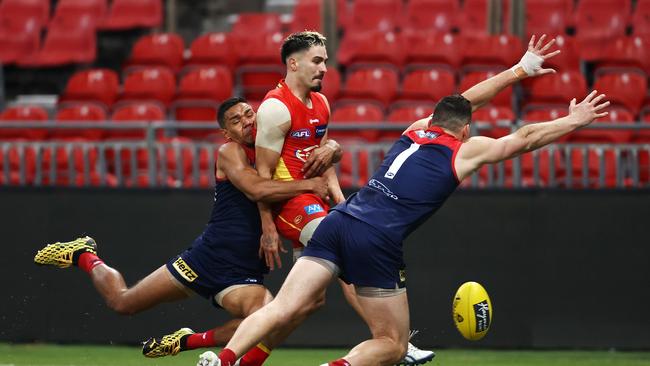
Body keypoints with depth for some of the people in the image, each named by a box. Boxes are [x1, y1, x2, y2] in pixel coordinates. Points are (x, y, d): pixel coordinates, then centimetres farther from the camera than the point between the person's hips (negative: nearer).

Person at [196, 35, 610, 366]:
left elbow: (463, 100, 41)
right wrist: (574, 121, 36)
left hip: (339, 220, 5)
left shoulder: (416, 130, 26)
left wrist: (521, 69, 50)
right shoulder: (465, 150, 11)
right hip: (377, 242, -5)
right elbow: (526, 137, 21)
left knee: (281, 310, -4)